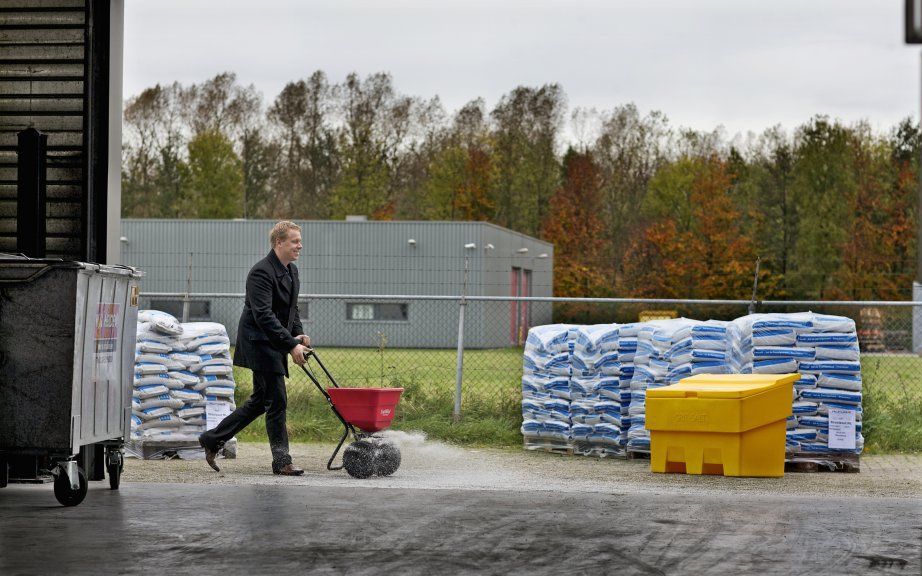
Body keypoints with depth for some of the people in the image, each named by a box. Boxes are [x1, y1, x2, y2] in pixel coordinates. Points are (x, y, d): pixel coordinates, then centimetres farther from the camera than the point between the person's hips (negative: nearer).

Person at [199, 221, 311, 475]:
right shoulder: (261, 272, -18)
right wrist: (291, 344, -27)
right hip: (260, 342, -10)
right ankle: (282, 461, -2)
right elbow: (263, 316, -25)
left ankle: (212, 439, 24)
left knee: (260, 401, 14)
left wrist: (299, 334, 7)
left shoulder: (291, 271, 13)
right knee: (276, 400, -8)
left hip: (274, 345, 10)